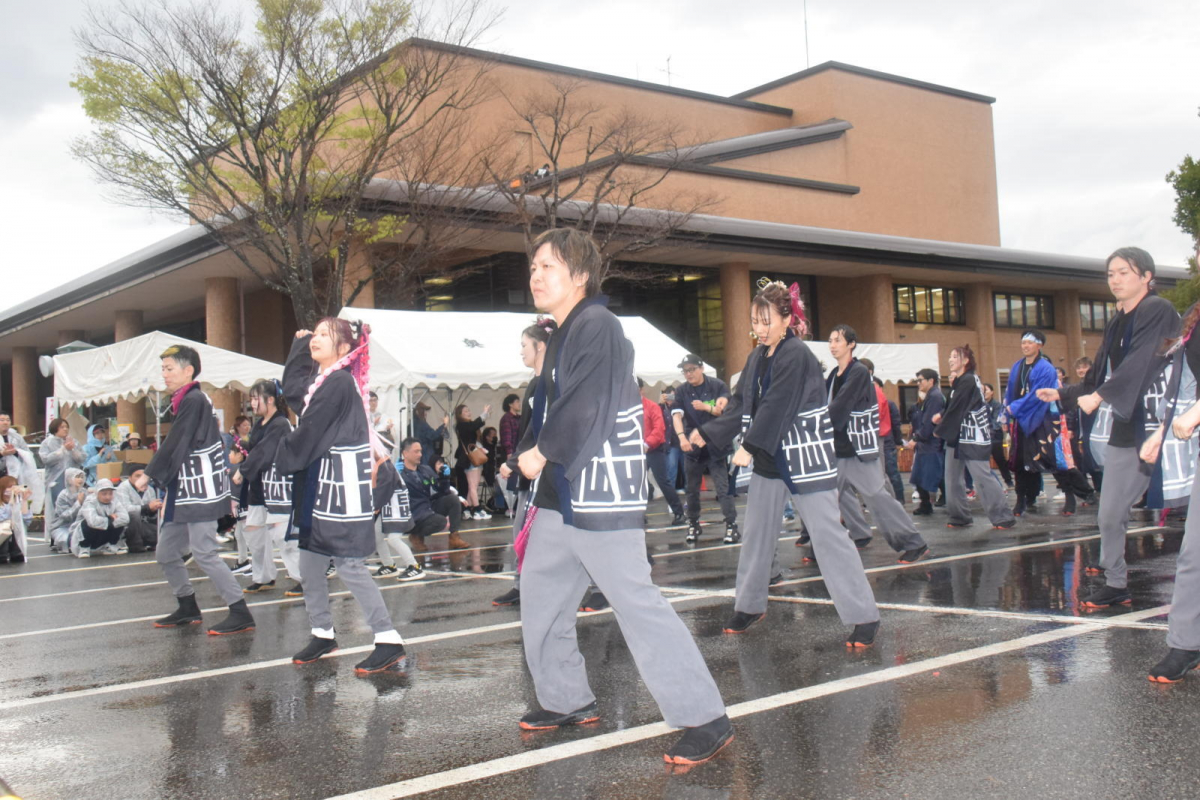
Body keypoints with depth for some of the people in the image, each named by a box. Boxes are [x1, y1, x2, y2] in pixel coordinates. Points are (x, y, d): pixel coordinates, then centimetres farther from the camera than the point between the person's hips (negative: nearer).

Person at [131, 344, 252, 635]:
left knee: (203, 553, -11)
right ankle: (187, 609, 27)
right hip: (185, 491, 10)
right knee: (165, 553, 14)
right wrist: (161, 482, 14)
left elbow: (175, 445, -16)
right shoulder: (185, 401, 15)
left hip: (200, 491, -10)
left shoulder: (194, 400, -14)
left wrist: (149, 475, -10)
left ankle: (240, 614, -7)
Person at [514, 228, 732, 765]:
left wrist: (542, 453, -9)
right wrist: (530, 451, 1)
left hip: (600, 497, -10)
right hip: (560, 495, 10)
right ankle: (566, 700, 33)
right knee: (540, 599, 17)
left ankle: (704, 720, -3)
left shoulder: (596, 326, -14)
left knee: (636, 603, -10)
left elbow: (588, 408, -22)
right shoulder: (563, 334, 16)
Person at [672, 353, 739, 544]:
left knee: (723, 487, -7)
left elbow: (724, 410, -12)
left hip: (715, 445, -3)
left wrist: (706, 407, -32)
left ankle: (731, 525, -5)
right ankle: (693, 524, 22)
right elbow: (676, 415, -11)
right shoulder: (682, 391, 0)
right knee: (692, 489, 10)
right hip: (692, 446, 3)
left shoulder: (717, 385, -6)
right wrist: (682, 437, -29)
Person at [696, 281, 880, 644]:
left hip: (805, 458, -8)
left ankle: (864, 616, -2)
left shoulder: (796, 356, -16)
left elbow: (776, 407, -22)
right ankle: (749, 604, 29)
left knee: (827, 534, -8)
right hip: (769, 458, 8)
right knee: (756, 532, 14)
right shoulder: (757, 358, 8)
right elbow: (742, 406, 9)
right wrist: (706, 433, 0)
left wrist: (749, 447, -25)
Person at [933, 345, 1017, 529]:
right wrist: (942, 417, -4)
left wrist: (940, 430, -6)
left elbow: (956, 409, -15)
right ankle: (960, 517, 15)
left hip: (973, 439, -10)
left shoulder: (968, 381, -14)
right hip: (958, 437, 10)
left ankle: (1003, 517, -5)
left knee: (983, 477, -9)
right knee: (953, 478, 9)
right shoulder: (960, 381, 13)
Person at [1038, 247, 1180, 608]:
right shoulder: (1115, 325, 16)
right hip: (1126, 430, 8)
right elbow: (1099, 378, 20)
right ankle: (1116, 584, 18)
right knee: (1110, 515, 7)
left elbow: (1139, 363, -19)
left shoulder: (1158, 311, -7)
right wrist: (1062, 395, 14)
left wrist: (1099, 396, -22)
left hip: (1159, 426, -8)